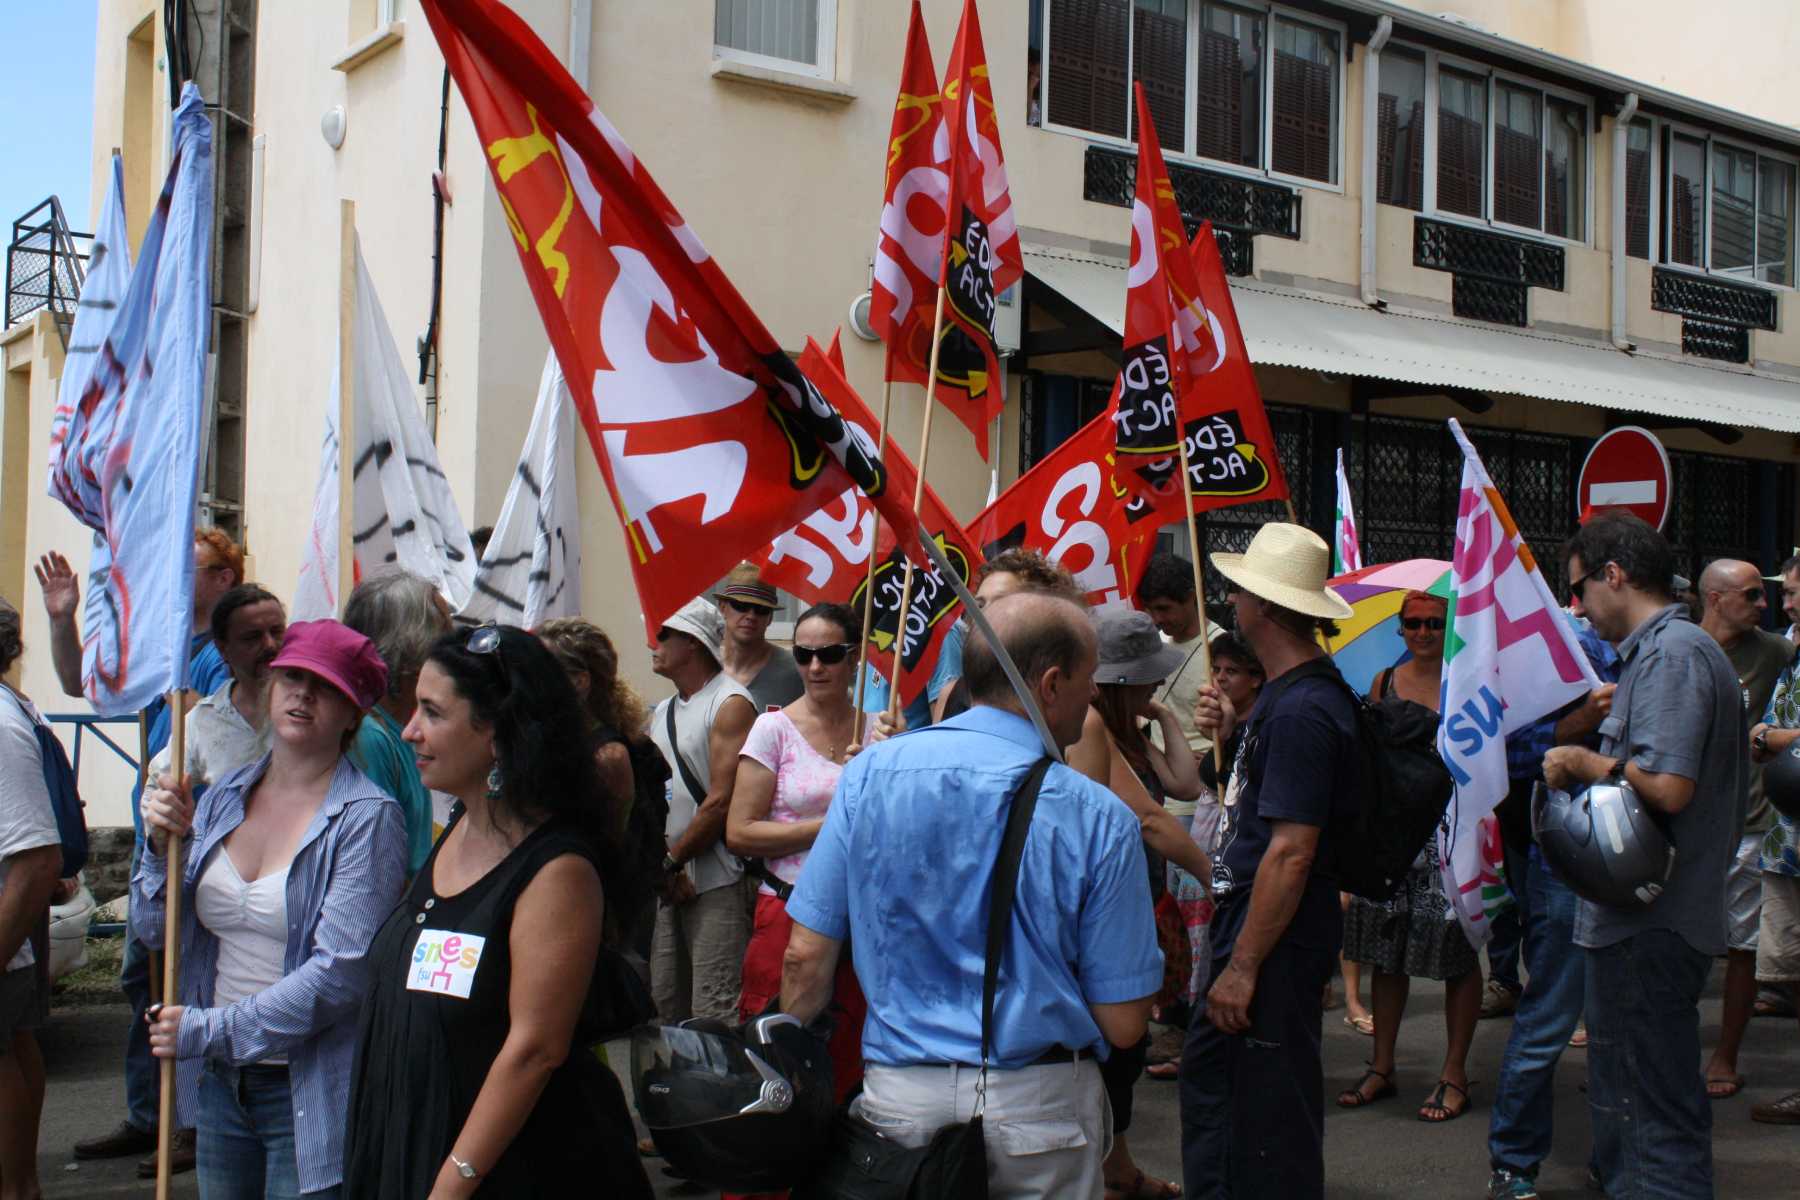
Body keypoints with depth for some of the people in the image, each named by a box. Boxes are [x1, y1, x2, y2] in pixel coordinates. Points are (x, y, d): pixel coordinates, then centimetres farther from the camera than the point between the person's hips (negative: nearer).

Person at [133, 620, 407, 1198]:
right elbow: (154, 929, 9)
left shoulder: (369, 818, -15)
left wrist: (209, 1030, -18)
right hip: (219, 1084, 6)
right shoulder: (223, 799, 6)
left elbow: (342, 972, -22)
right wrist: (163, 845, -9)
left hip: (311, 1091, -6)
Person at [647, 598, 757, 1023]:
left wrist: (672, 860, -9)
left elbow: (722, 800, -15)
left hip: (716, 881, -8)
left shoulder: (730, 704, -8)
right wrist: (662, 865, -4)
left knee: (713, 1014, -10)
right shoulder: (661, 713, 17)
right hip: (667, 881, 8)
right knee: (664, 1003, 12)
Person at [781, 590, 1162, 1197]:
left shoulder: (870, 773, -6)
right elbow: (1123, 1025, -10)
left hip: (897, 1098, 2)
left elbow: (805, 959, -3)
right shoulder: (1099, 818, -13)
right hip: (1038, 1105, -2)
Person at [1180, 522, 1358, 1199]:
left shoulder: (1299, 710, -23)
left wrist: (1244, 965, -23)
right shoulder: (1293, 691, 9)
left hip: (1278, 937, -10)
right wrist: (1233, 734, 4)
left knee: (1268, 1112, 2)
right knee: (1208, 1070, 21)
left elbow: (1291, 850, -25)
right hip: (1247, 913, 10)